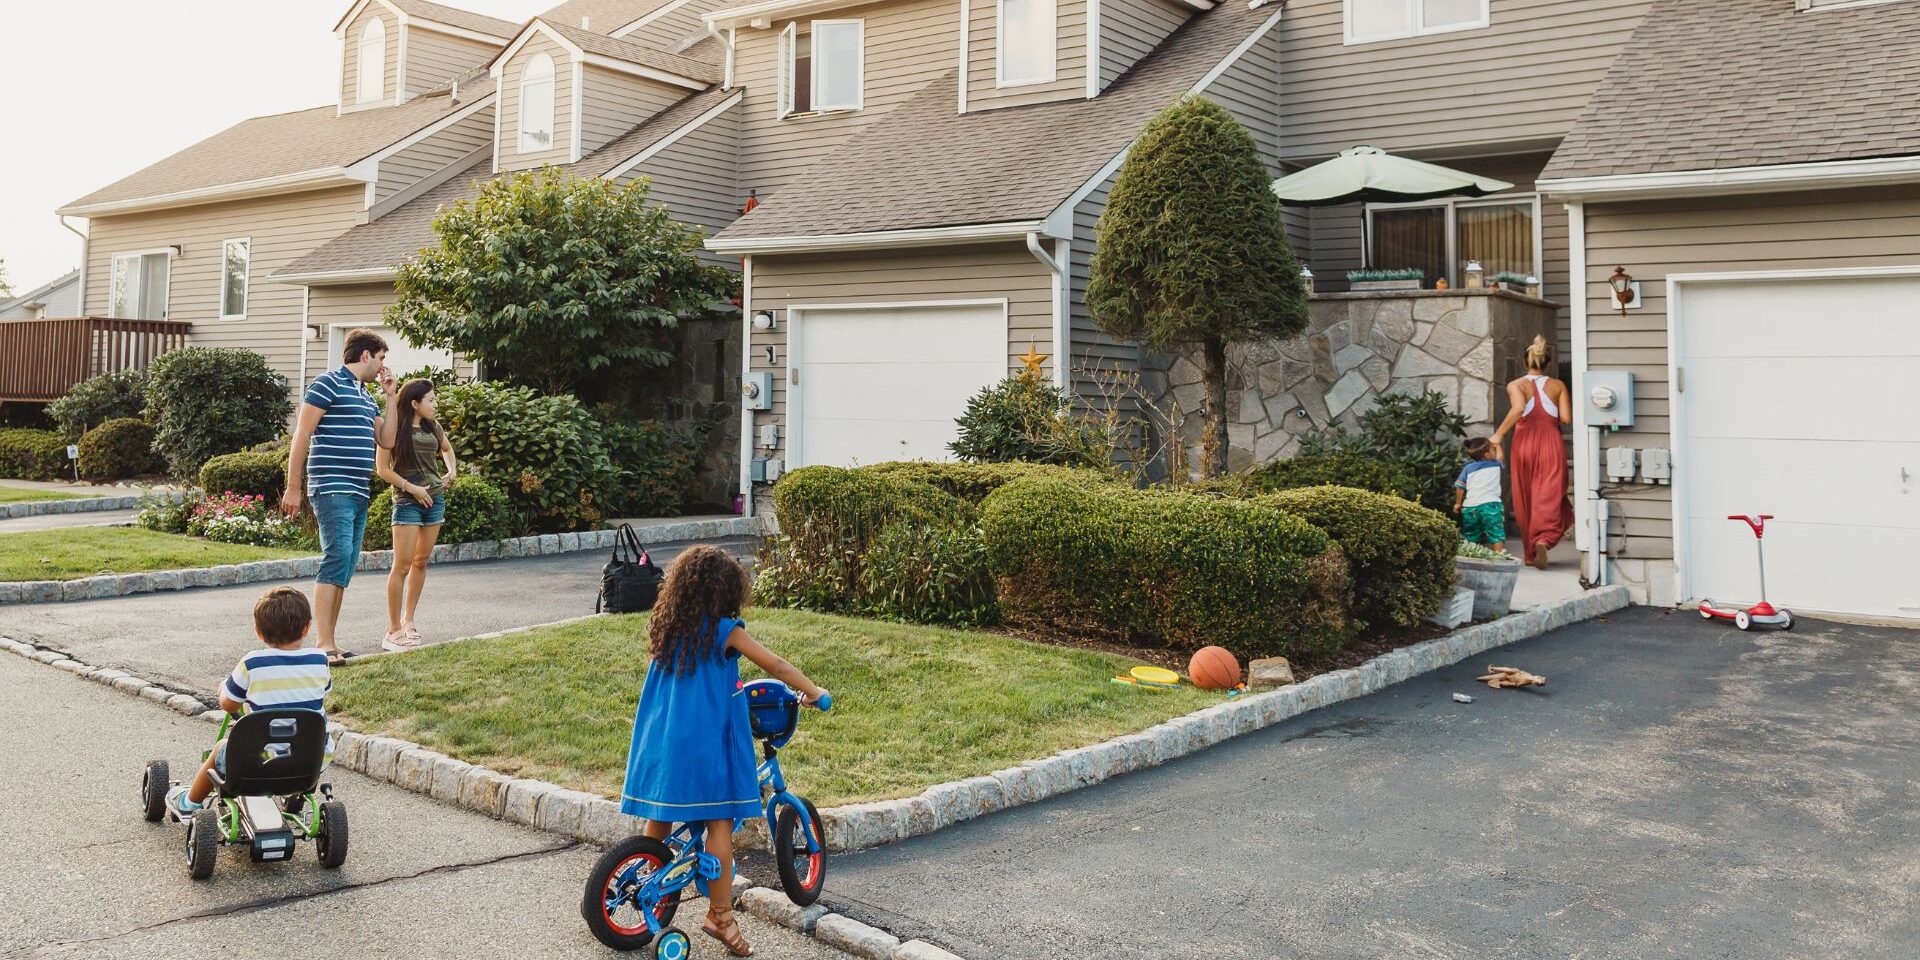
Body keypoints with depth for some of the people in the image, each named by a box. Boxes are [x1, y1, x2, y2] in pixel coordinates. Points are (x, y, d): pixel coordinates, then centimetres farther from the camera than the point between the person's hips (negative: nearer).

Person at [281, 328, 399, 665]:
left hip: (359, 493, 9)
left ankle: (331, 642, 13)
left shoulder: (365, 396, 20)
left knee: (345, 568, 8)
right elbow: (302, 435, -9)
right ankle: (324, 644, -17)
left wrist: (390, 397, 14)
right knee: (337, 557, -17)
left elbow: (386, 439, 18)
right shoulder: (328, 383, -5)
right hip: (332, 489, -9)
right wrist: (293, 487, -12)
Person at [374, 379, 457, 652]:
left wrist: (451, 470, 11)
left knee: (421, 562, 11)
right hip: (408, 501, -6)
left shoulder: (433, 427, 9)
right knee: (402, 565, -8)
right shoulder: (395, 428, -8)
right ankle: (394, 630, -4)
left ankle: (408, 620, 22)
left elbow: (447, 448, 29)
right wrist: (411, 487, -13)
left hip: (435, 498, 6)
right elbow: (382, 468, -8)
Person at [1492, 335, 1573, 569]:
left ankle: (1530, 553, 19)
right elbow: (1566, 418, -4)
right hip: (1551, 444, 0)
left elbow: (1518, 408, -20)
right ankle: (1543, 540, -29)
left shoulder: (1515, 386, 0)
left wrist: (1499, 434, -16)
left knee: (1525, 500, 11)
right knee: (1549, 497, -3)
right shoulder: (1558, 386, 5)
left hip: (1524, 444, 0)